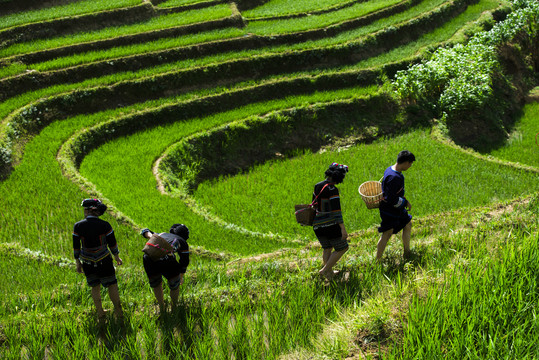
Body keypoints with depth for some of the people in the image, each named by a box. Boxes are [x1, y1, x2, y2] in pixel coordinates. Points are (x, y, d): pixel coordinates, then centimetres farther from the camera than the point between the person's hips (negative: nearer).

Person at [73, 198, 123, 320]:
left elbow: (76, 247, -4)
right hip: (104, 261, -1)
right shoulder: (105, 225, -12)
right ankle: (119, 312, 16)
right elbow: (112, 243, -3)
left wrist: (78, 263, 9)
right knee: (111, 285, 13)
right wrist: (117, 256, 14)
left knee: (95, 287, 20)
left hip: (87, 262, 1)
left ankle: (100, 313, 23)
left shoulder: (78, 226, -10)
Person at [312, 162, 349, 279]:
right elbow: (336, 210, -22)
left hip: (317, 224, 8)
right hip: (330, 224, -8)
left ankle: (329, 273, 22)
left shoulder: (317, 186, 6)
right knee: (342, 248, 9)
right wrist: (343, 229, -23)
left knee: (327, 249, 22)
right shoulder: (332, 189, -17)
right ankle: (325, 270, 4)